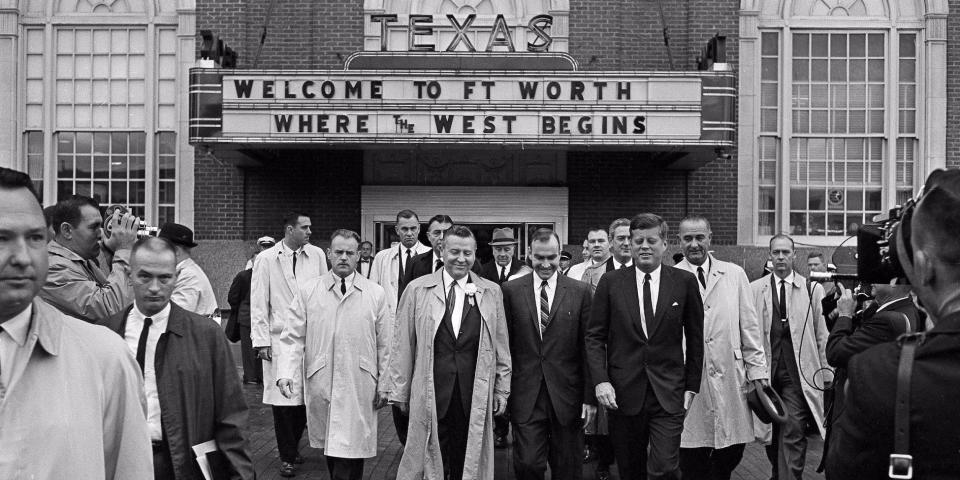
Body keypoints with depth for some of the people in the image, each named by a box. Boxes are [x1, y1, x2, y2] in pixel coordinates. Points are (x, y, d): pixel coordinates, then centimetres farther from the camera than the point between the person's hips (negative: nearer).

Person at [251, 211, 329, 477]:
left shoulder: (317, 255, 5)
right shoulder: (266, 259, 0)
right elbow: (258, 303, 1)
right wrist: (261, 341, -4)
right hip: (281, 338, -2)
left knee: (307, 396, 5)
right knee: (283, 398, 1)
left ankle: (293, 447, 26)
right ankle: (287, 457, 14)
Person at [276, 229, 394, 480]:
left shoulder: (376, 295, 2)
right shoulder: (309, 291, 4)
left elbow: (385, 344, 4)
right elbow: (293, 337, 2)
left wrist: (384, 385, 3)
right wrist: (285, 372, -10)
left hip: (358, 389, -1)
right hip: (320, 384, 2)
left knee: (351, 448, -4)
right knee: (329, 446, 11)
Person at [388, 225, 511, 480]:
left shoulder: (491, 292, 6)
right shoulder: (417, 290, 1)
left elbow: (501, 345, 9)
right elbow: (402, 345, 3)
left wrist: (502, 389, 8)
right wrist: (400, 392, 3)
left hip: (475, 397, 1)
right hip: (430, 395, -1)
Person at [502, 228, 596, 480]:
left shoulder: (580, 291, 1)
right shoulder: (510, 290, 2)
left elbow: (588, 347, 1)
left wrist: (590, 398, -2)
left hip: (567, 396, 0)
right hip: (525, 397, 0)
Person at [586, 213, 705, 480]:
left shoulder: (684, 282, 2)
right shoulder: (611, 283, 2)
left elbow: (695, 338, 7)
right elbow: (594, 337, 2)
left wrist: (692, 386, 5)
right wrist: (600, 380, -9)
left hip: (669, 395, -1)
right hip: (623, 393, 1)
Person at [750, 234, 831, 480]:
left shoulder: (812, 289, 3)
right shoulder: (754, 289, 5)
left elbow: (822, 334, 5)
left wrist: (827, 372, 3)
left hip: (798, 372, -2)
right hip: (766, 370, 2)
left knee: (793, 434, -8)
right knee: (770, 431, 11)